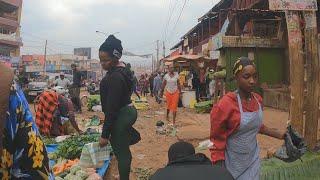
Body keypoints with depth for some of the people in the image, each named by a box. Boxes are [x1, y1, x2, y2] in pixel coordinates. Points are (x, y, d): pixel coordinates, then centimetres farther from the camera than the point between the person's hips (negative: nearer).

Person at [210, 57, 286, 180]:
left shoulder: (258, 100, -3)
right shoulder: (225, 104, -22)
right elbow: (217, 141, -16)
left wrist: (279, 135, 14)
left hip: (253, 159, 6)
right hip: (233, 164, -5)